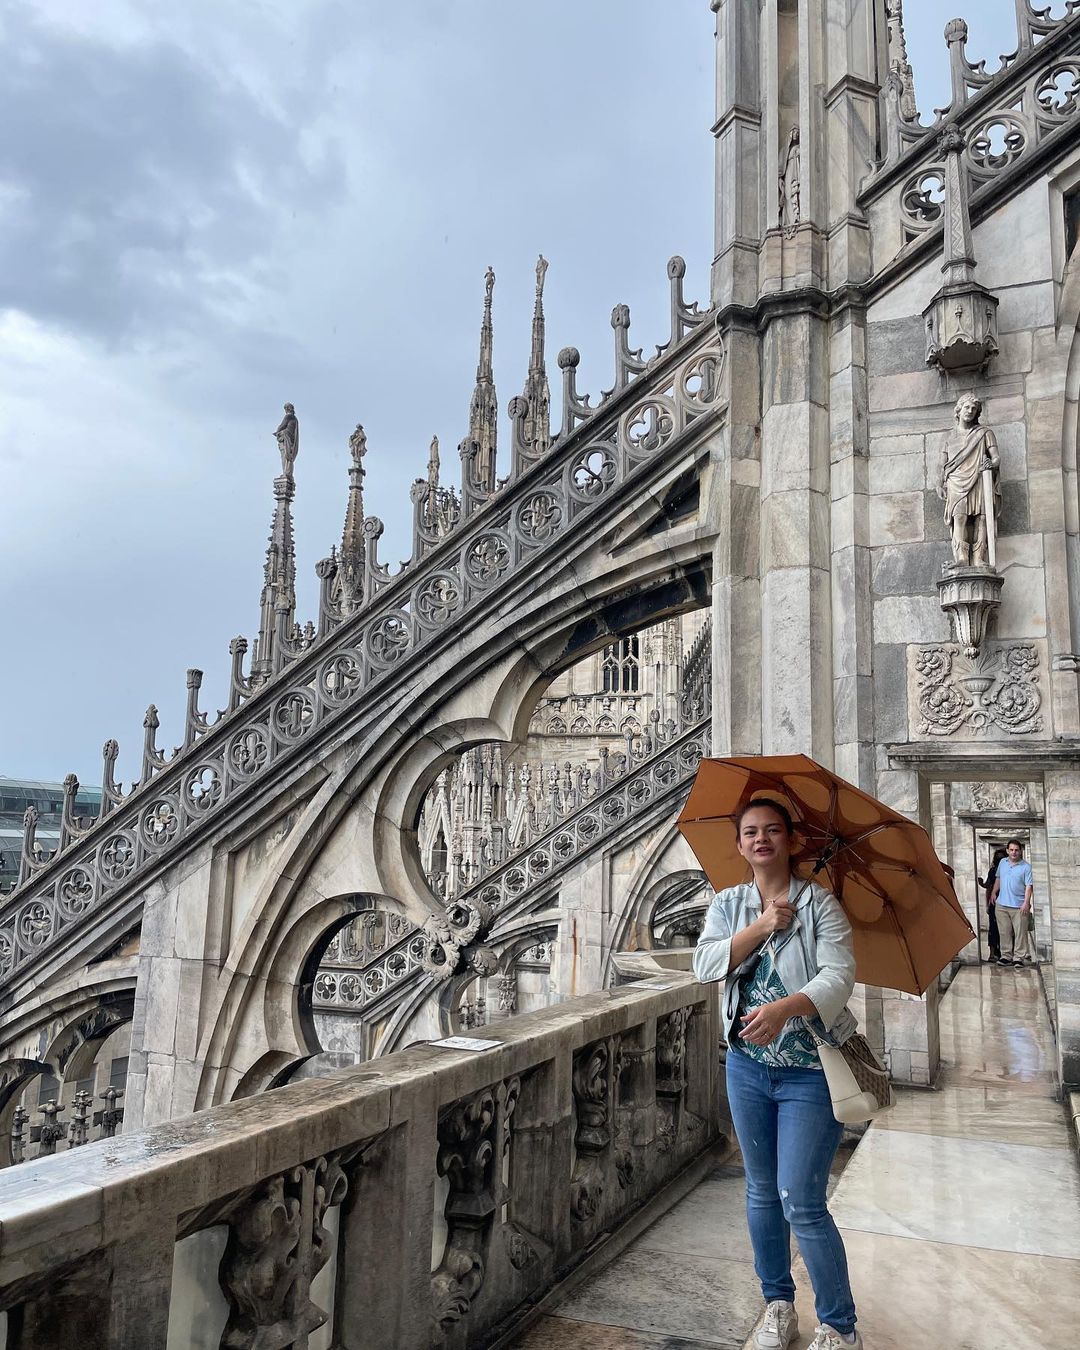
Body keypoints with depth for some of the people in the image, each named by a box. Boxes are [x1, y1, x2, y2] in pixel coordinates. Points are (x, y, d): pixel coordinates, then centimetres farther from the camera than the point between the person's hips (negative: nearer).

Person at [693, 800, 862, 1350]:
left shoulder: (819, 903, -8)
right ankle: (778, 1304, 35)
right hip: (748, 1066, 4)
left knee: (801, 1203, -6)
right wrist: (761, 926, -20)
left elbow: (838, 976, -20)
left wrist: (784, 1008, -37)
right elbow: (705, 964, -10)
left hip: (810, 1072, -4)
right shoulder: (728, 904, 4)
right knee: (762, 1193, 15)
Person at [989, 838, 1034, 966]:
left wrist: (1026, 902, -17)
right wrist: (993, 893, 15)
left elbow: (1029, 886, -9)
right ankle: (1006, 956, 15)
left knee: (1020, 933, -1)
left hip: (1019, 906, -4)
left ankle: (1018, 958, 6)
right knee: (1004, 932, 7)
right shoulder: (1002, 862, 10)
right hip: (1001, 904, 4)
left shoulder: (1026, 867, -5)